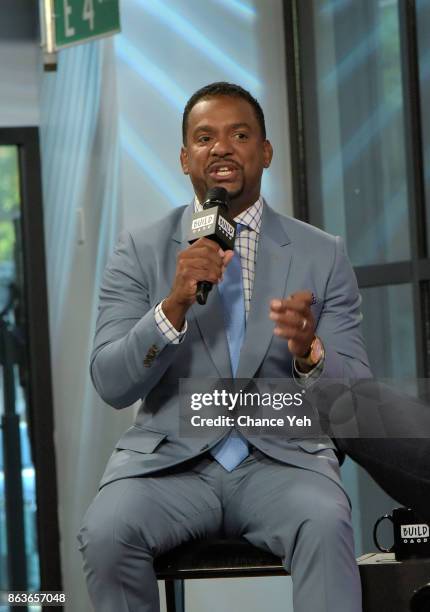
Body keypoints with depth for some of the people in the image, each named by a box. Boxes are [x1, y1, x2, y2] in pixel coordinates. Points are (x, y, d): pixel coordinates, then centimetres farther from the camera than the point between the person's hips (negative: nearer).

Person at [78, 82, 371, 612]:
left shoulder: (322, 256, 8)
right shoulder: (140, 252, 7)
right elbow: (111, 385, -1)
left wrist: (309, 353, -17)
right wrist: (173, 306, -18)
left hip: (282, 455, 0)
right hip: (169, 459, 0)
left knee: (325, 523, -34)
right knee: (106, 530, -30)